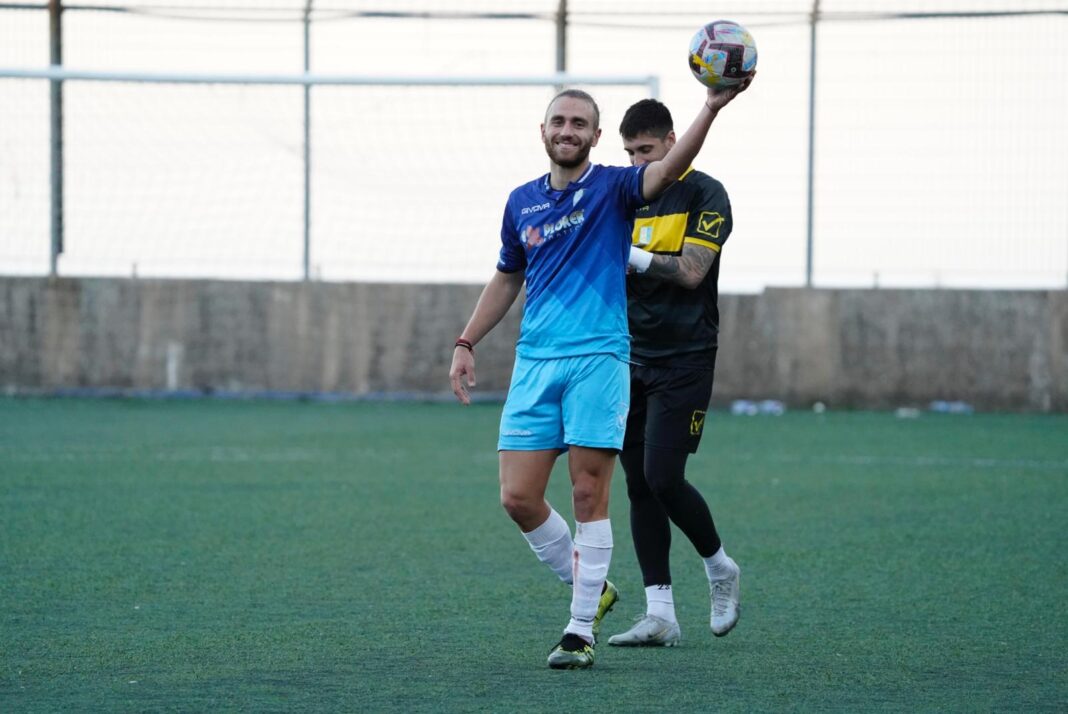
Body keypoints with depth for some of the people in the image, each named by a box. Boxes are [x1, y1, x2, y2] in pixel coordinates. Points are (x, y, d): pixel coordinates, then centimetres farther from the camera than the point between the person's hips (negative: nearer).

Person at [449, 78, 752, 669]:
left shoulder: (613, 187, 0)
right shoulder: (522, 202, 14)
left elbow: (668, 168, -20)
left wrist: (712, 109, -35)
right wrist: (466, 343, 20)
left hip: (597, 359, -4)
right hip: (533, 361, 4)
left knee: (589, 497, -5)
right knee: (519, 497, -2)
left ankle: (581, 629, 2)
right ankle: (590, 588, 18)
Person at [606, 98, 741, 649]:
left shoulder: (705, 195, -6)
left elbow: (691, 271, -16)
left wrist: (630, 253, -19)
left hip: (684, 359, -6)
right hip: (631, 358, 6)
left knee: (662, 478, -14)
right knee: (639, 485, 1)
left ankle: (720, 568, 13)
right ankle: (660, 614, 3)